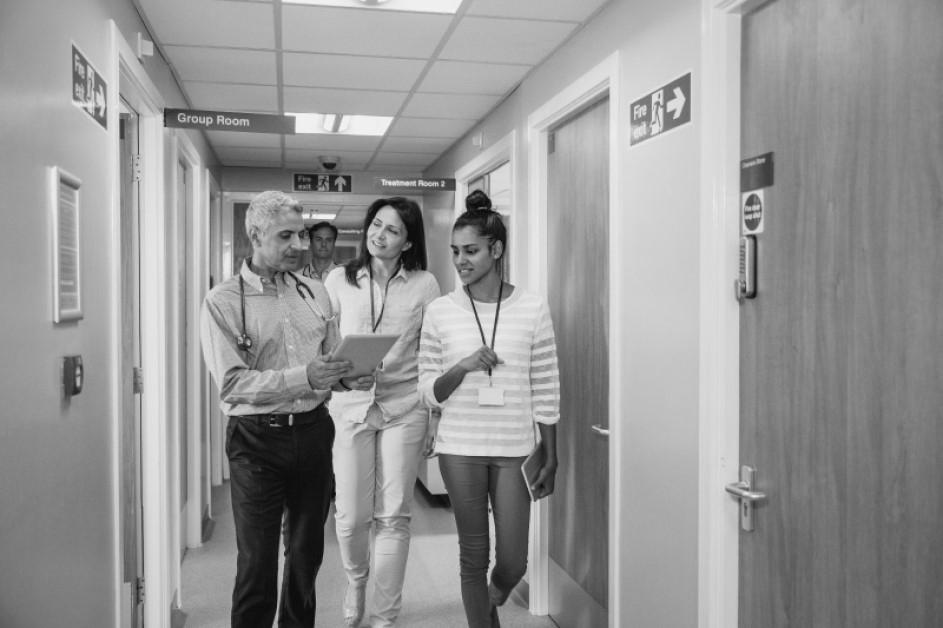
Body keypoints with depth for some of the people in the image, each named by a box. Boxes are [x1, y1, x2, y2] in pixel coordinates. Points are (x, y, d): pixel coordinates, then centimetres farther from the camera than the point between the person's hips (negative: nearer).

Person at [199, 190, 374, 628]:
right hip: (257, 440, -4)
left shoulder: (315, 293, 9)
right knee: (257, 564, 4)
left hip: (314, 432, 5)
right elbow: (232, 383, -15)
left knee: (307, 553, 16)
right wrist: (304, 378, -25)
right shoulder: (222, 302, -7)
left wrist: (348, 378, -7)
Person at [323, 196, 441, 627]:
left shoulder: (424, 285, 2)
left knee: (393, 517, 4)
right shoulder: (338, 281, 4)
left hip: (404, 407, 0)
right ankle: (356, 579, 38)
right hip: (349, 405, 1)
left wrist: (437, 417, 2)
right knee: (351, 516, 4)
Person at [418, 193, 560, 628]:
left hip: (515, 450, 0)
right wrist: (463, 367, -17)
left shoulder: (532, 309, -2)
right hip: (460, 449, 0)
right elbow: (429, 393, 2)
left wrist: (550, 459, 3)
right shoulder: (439, 311, -1)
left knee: (513, 563, 7)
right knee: (473, 556, 9)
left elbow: (546, 394, 2)